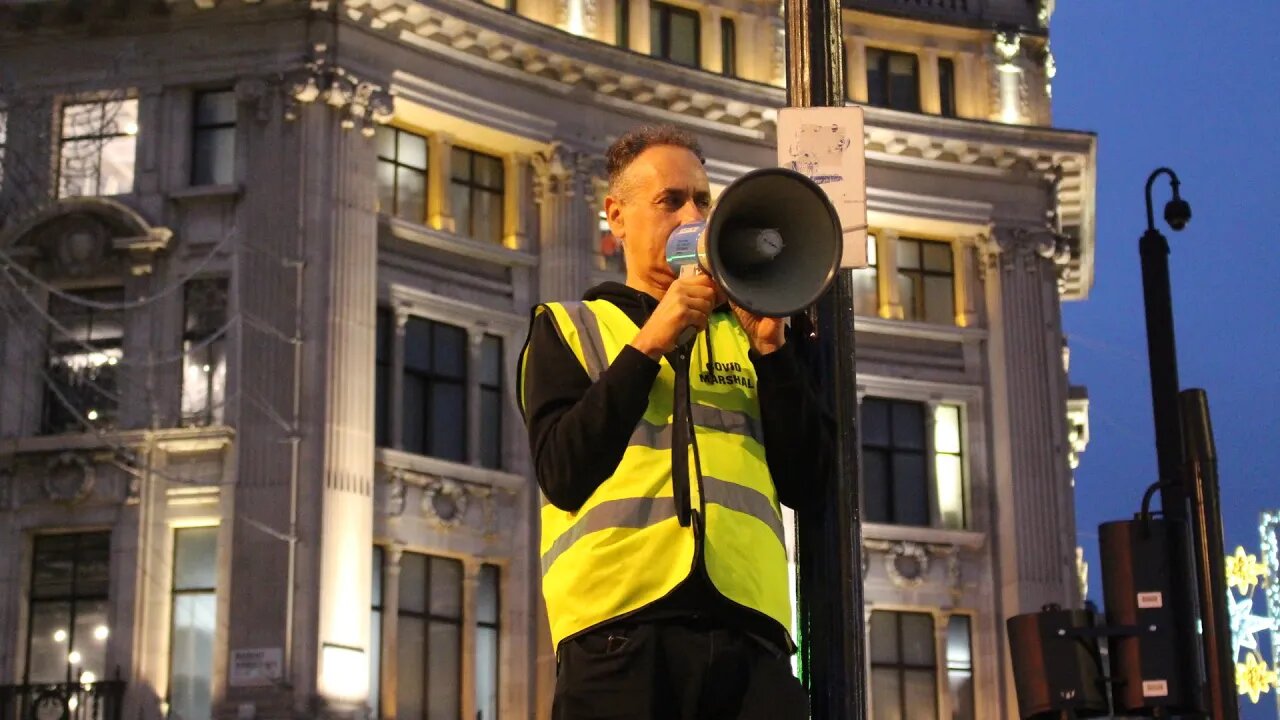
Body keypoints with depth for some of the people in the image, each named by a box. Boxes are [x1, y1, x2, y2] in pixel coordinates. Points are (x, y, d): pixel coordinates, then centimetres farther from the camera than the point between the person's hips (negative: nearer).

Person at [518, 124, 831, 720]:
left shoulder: (742, 332, 22)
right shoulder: (568, 327, 16)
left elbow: (803, 484, 9)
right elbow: (562, 474, -1)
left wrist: (770, 348, 0)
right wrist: (650, 342, -5)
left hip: (747, 629, 2)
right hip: (619, 629, -2)